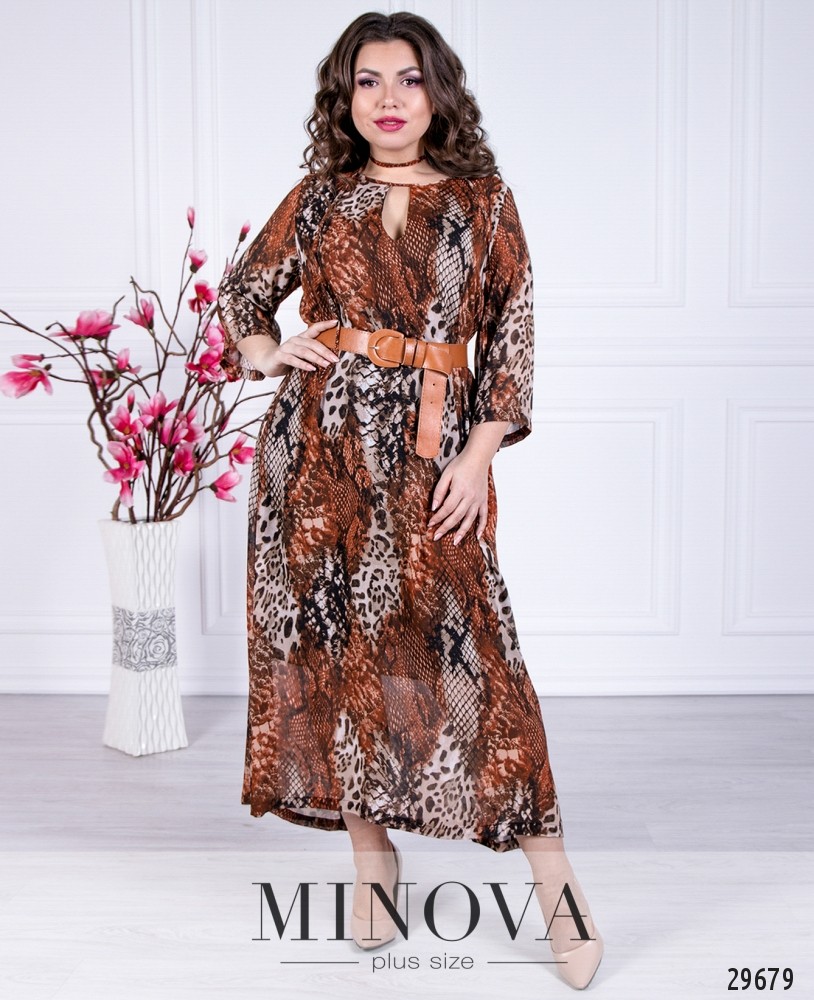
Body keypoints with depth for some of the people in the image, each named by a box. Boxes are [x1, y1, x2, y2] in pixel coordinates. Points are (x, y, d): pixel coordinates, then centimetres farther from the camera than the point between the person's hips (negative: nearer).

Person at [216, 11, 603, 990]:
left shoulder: (483, 201, 8)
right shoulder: (319, 197, 11)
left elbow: (511, 334, 4)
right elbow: (240, 291, 23)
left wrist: (479, 455, -6)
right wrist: (268, 352, 2)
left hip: (430, 450, -2)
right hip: (320, 447, 3)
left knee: (467, 648, -8)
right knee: (335, 645, 4)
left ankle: (556, 887, 1)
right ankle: (373, 859, 20)